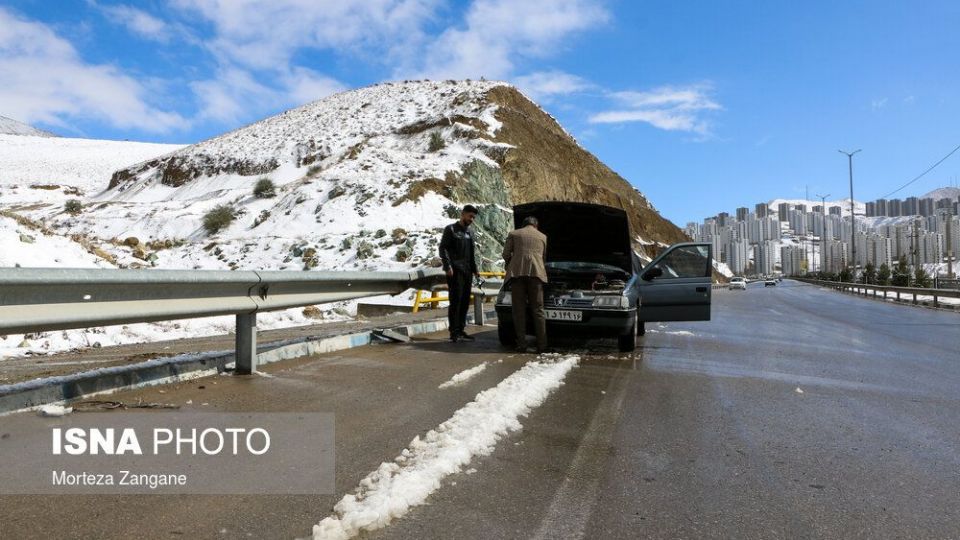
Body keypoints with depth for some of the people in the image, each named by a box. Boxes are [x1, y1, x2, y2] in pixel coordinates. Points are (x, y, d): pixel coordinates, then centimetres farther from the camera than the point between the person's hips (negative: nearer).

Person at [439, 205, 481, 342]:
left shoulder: (469, 233, 21)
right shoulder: (450, 229, 0)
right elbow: (443, 248, -7)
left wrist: (474, 269, 16)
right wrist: (448, 266, -16)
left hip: (467, 272, 7)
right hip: (455, 272, -7)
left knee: (465, 302, 6)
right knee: (455, 301, -9)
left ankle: (460, 330, 14)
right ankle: (454, 332, -7)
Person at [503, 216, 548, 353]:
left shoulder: (513, 234, 17)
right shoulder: (543, 237, 22)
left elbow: (505, 255, 10)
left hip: (517, 273, -1)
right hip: (536, 273, 1)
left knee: (519, 310, 1)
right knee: (538, 310, 3)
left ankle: (521, 345, -2)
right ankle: (541, 345, -1)